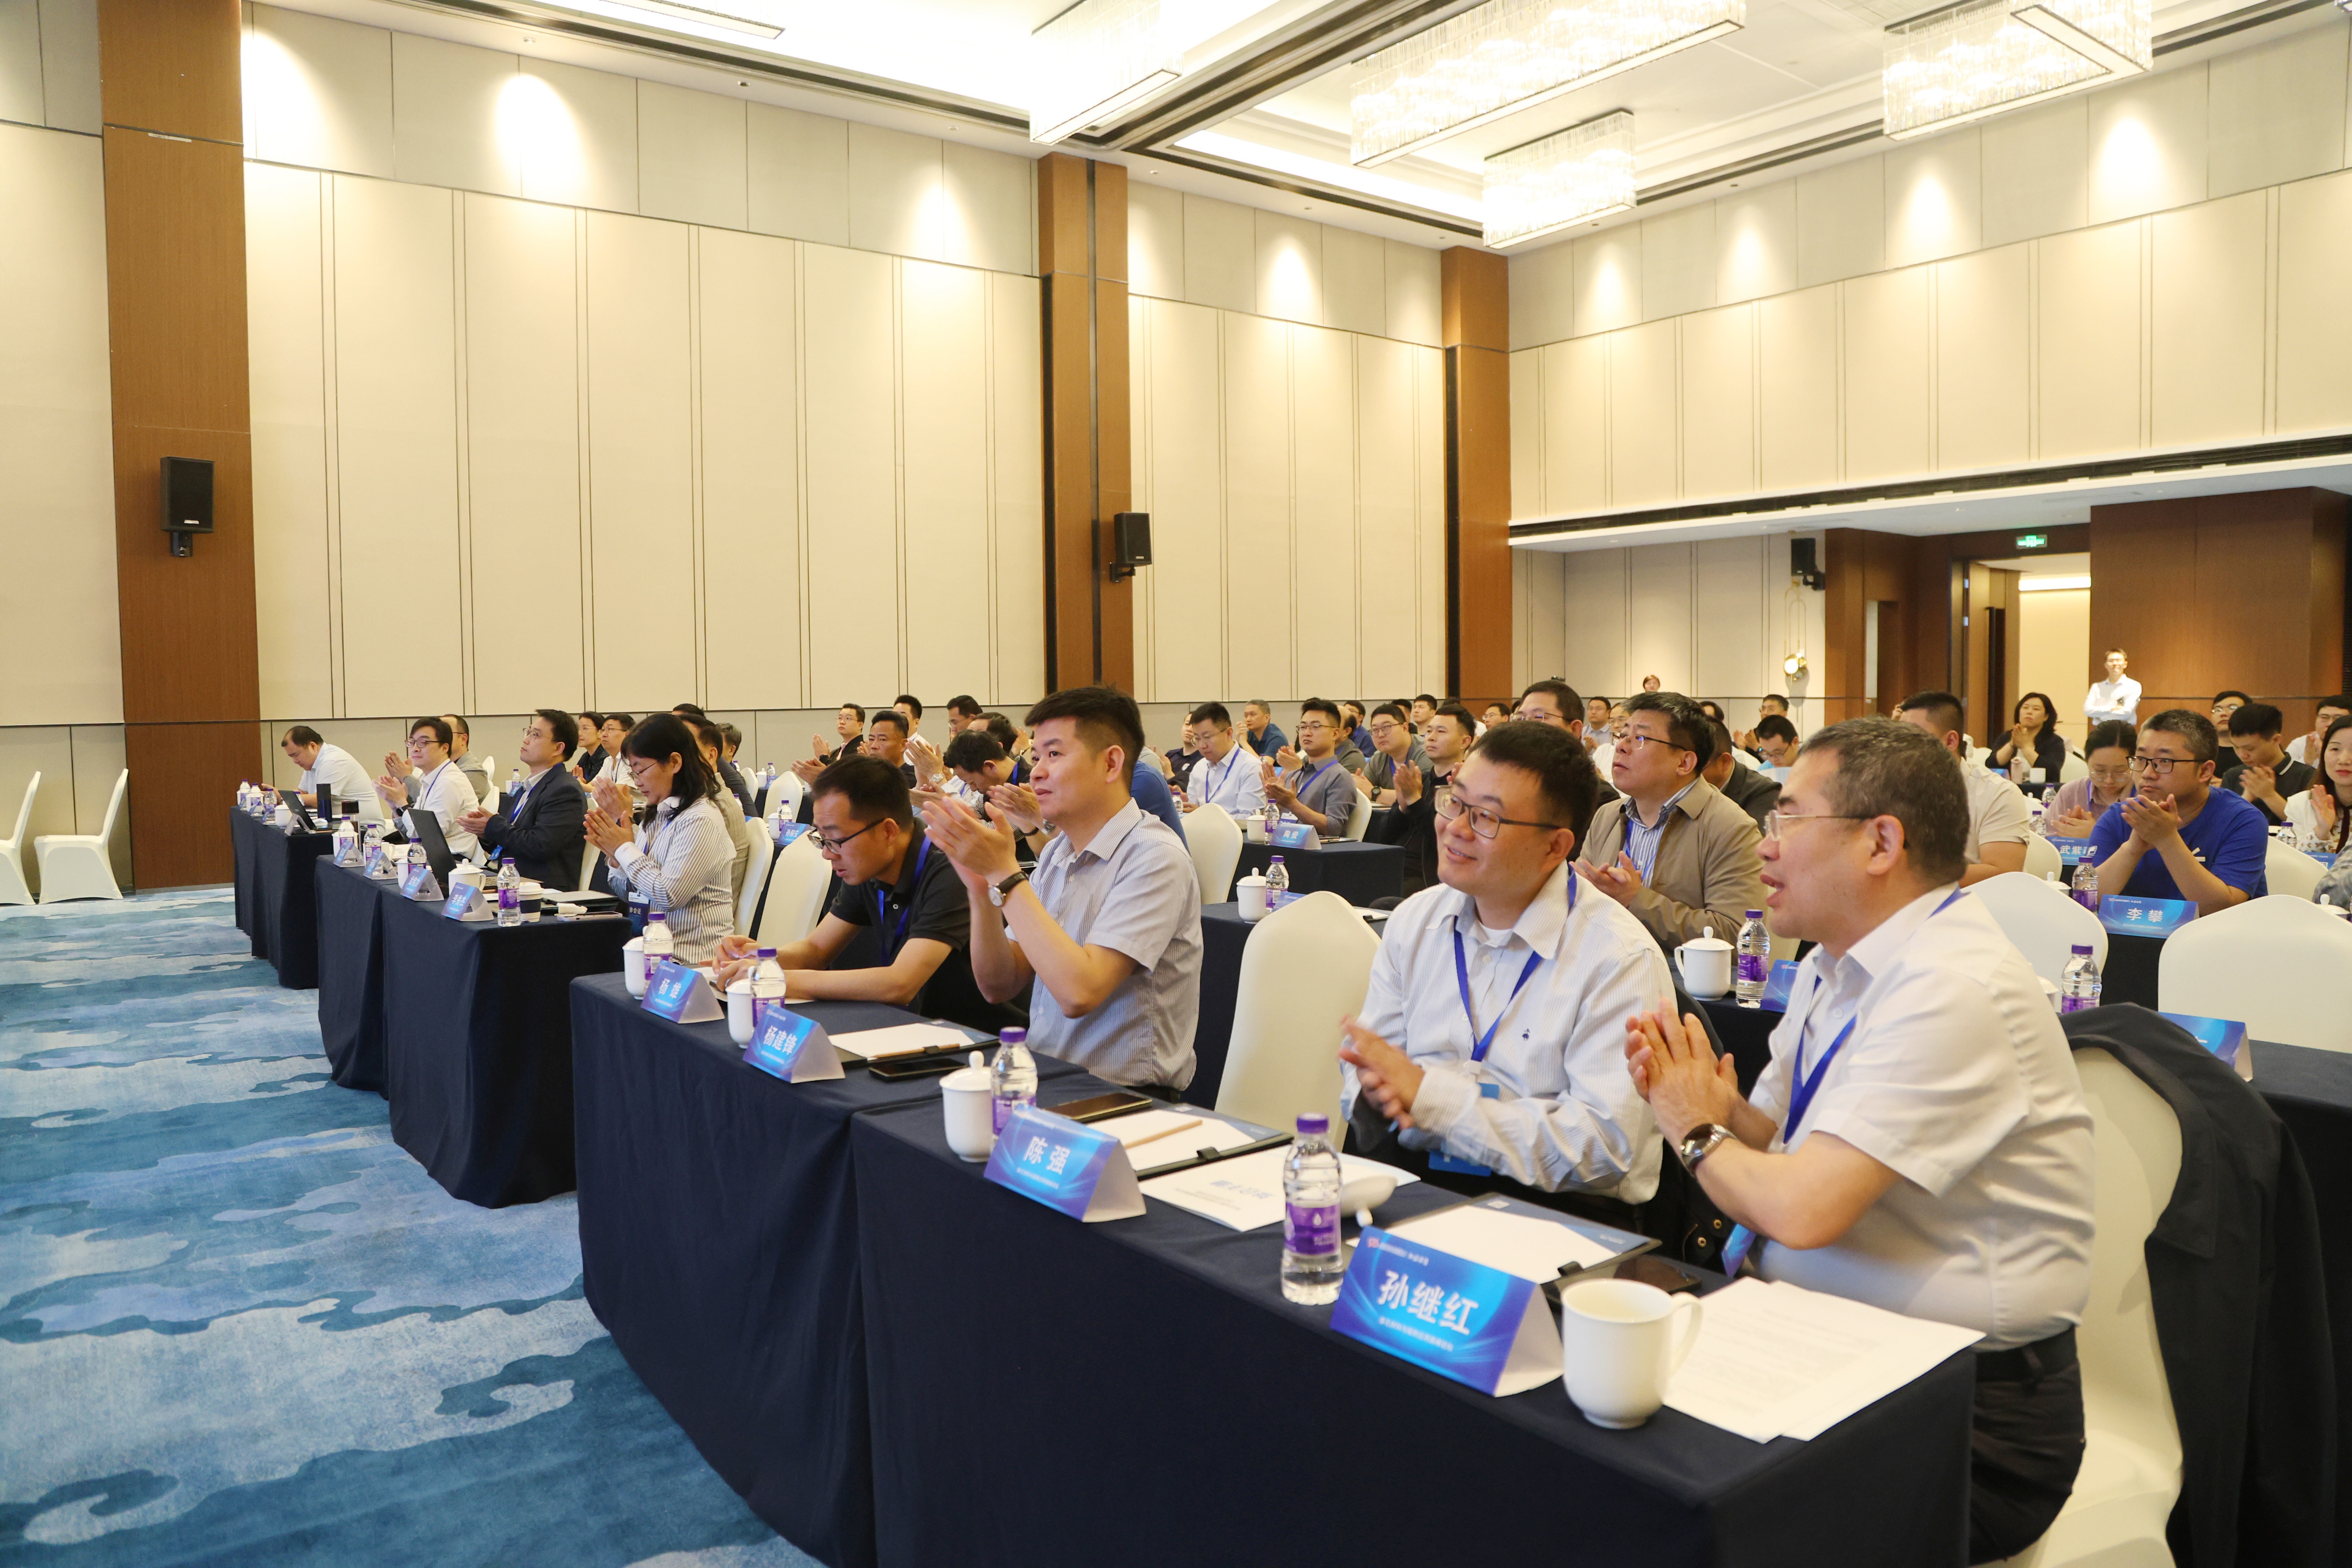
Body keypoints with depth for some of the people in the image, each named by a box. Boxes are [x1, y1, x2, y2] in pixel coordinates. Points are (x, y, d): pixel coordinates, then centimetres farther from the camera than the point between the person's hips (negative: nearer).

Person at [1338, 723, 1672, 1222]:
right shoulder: (1414, 921, 9)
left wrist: (1426, 1093, -20)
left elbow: (1603, 1145, -19)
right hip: (1411, 1178, 5)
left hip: (1555, 1208, -5)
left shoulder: (1622, 960, -11)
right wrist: (1376, 1092, -15)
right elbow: (1366, 1070, 11)